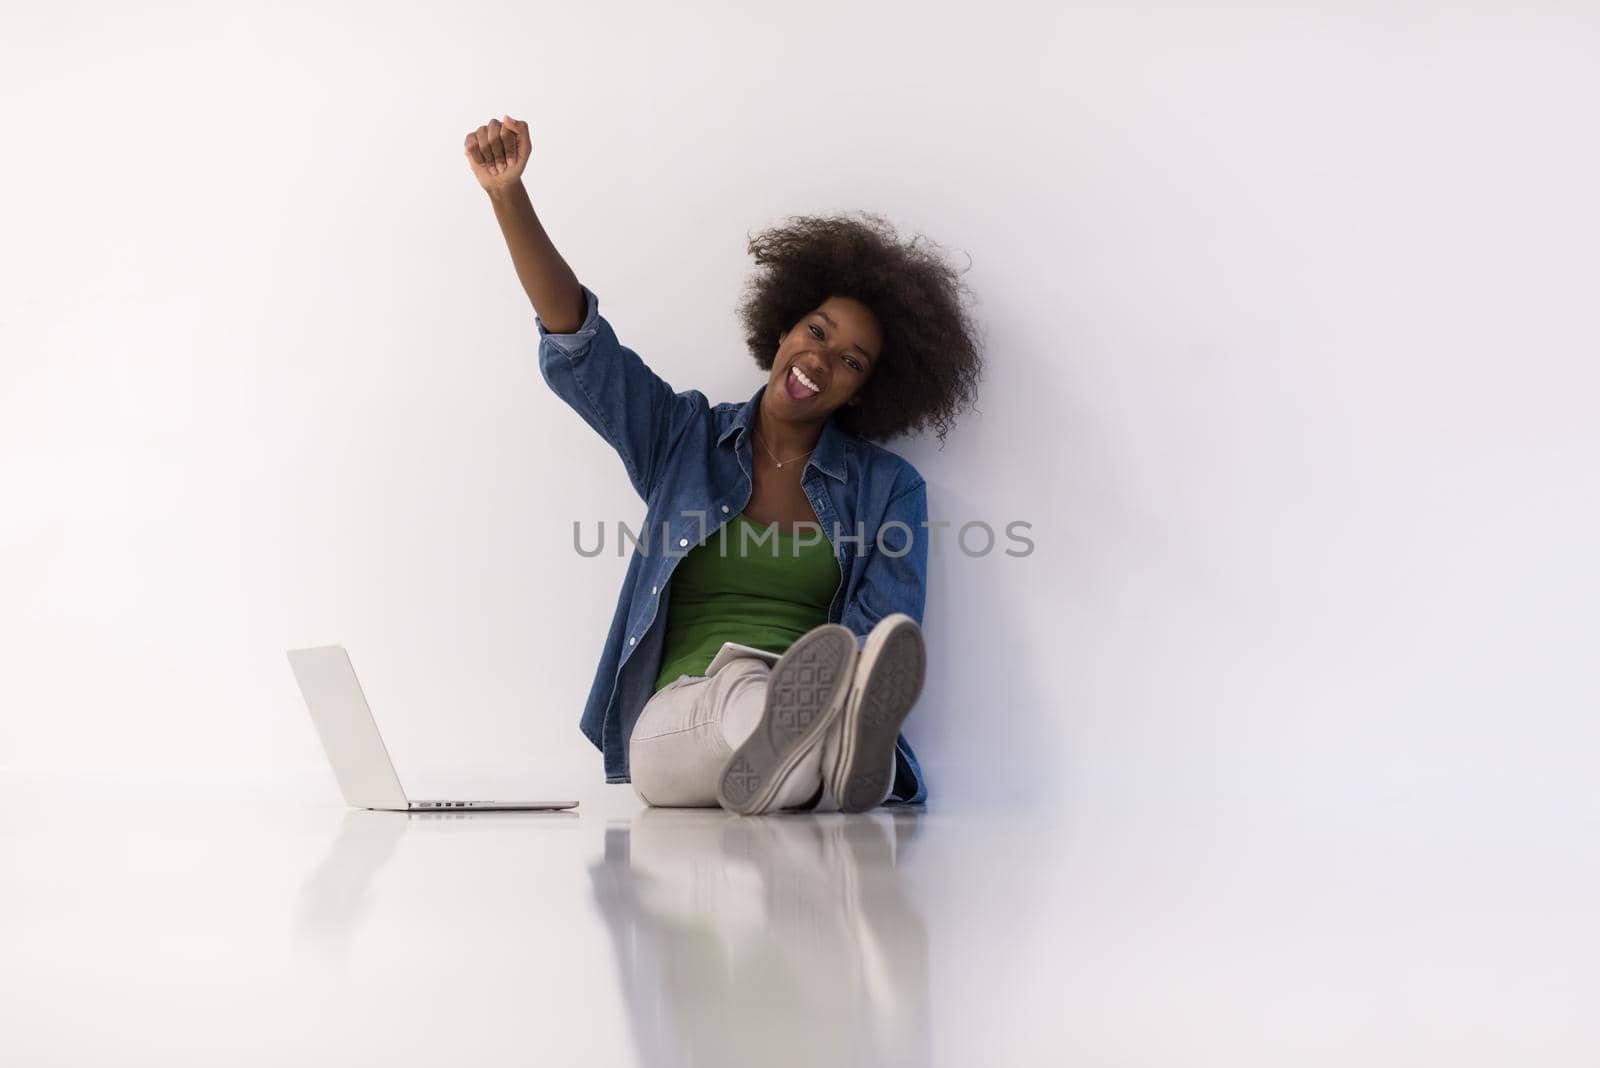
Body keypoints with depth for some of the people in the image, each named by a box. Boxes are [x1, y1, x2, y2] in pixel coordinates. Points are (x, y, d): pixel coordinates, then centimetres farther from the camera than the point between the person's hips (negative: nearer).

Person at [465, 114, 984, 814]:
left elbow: (880, 635, 1)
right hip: (675, 720, -1)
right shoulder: (685, 438, 19)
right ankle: (820, 758, -71)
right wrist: (509, 196, -6)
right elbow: (577, 343, 6)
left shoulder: (890, 491, 15)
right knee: (740, 682, -40)